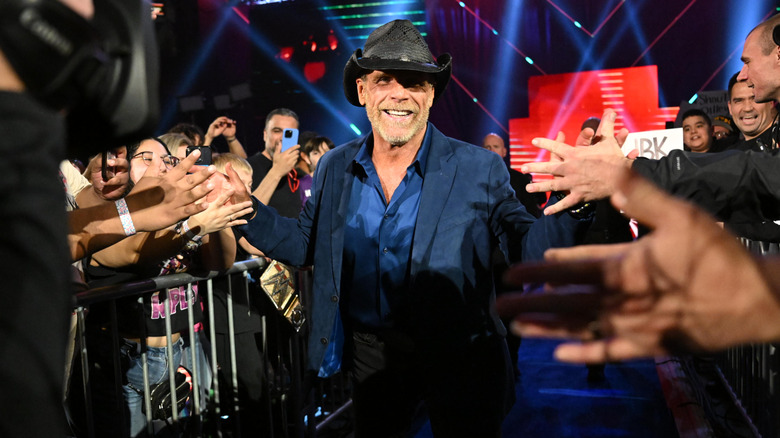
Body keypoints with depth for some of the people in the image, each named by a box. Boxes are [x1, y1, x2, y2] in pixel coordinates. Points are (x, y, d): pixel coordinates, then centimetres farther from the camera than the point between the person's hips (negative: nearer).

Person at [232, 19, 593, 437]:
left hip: (460, 360, -3)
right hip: (369, 354, 3)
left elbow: (526, 246, -10)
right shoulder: (334, 168, -1)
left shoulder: (479, 168, -11)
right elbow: (306, 245, 7)